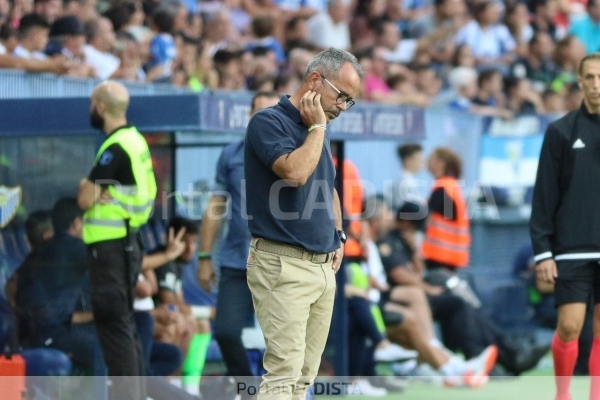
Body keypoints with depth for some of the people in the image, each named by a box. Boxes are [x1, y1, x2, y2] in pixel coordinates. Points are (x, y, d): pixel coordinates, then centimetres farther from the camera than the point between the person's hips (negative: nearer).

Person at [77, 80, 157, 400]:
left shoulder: (116, 148, -17)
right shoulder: (135, 140, 13)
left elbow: (85, 199, -18)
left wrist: (87, 186, 2)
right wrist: (96, 189, 2)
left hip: (111, 246, -10)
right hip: (126, 240, 10)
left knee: (113, 321, -8)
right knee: (123, 321, 15)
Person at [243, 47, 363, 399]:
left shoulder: (319, 130, 15)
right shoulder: (268, 123, -11)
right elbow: (295, 172, -28)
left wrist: (339, 237, 17)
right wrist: (317, 128, -13)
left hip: (324, 266, 9)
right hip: (282, 266, -9)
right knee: (284, 371, -15)